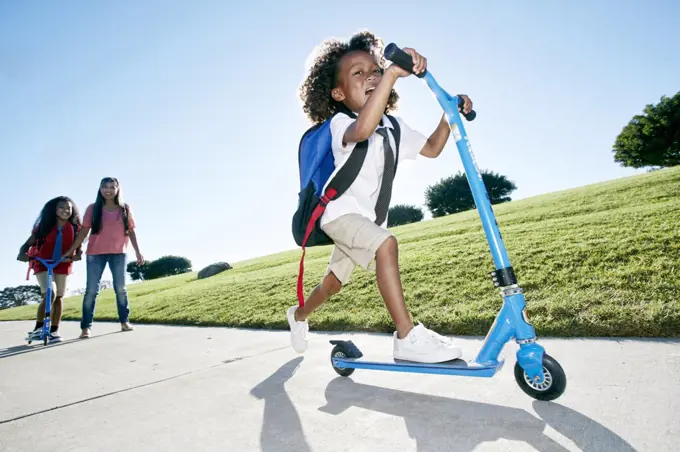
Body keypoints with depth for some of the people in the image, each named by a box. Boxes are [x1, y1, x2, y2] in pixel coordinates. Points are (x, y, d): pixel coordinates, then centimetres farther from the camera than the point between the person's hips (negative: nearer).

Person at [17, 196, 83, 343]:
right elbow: (29, 243, -5)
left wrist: (77, 255, -24)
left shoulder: (74, 228, -3)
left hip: (63, 265, 2)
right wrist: (22, 253, -25)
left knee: (58, 297, 6)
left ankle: (54, 330, 15)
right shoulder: (44, 226, -5)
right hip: (42, 264, -2)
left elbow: (78, 247, -2)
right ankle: (38, 328, -8)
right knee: (49, 294, -20)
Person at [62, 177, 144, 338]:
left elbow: (131, 232, 8)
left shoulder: (125, 209, 6)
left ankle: (125, 322, 14)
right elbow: (84, 231, 2)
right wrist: (70, 251, -3)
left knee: (120, 288, 5)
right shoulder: (93, 208, 3)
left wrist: (138, 252, 4)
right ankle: (86, 327, 2)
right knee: (91, 290, -1)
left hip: (119, 253, 1)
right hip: (95, 253, -1)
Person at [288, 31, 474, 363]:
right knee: (385, 243, -35)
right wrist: (393, 72, -53)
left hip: (366, 217, 8)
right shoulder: (341, 122, -19)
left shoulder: (392, 126, 4)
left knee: (334, 280, 19)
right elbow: (362, 130, -45)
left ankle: (298, 314, 48)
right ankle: (407, 338, -29)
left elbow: (431, 149, 9)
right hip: (341, 211, -7)